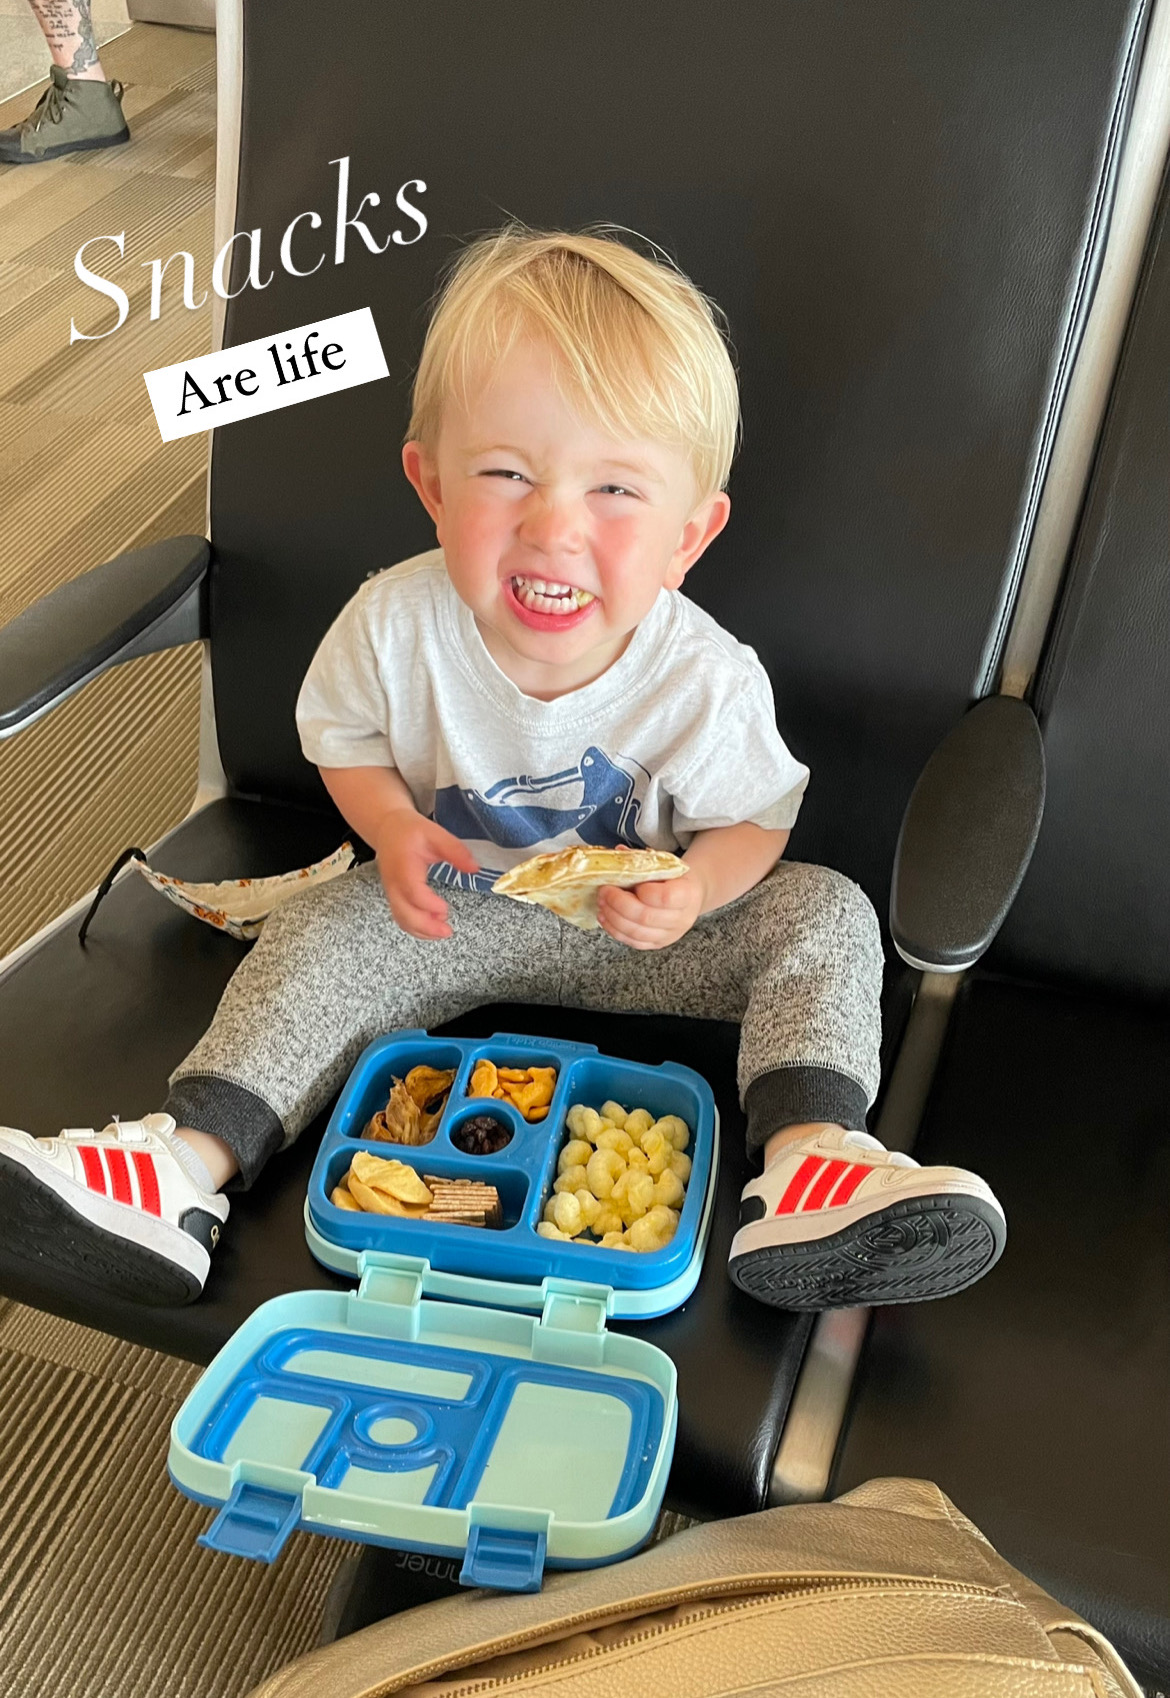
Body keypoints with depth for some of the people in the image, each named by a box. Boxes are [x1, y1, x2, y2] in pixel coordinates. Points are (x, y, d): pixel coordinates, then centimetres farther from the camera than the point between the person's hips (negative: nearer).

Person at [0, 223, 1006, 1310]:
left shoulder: (707, 680, -25)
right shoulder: (396, 625, -23)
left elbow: (755, 819, -9)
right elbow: (345, 737, -2)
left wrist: (693, 888, -31)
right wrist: (396, 831, -23)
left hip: (640, 929, -1)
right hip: (454, 911, 1)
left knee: (825, 915, -18)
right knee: (321, 931, -18)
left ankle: (809, 1153, -28)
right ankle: (189, 1155, -20)